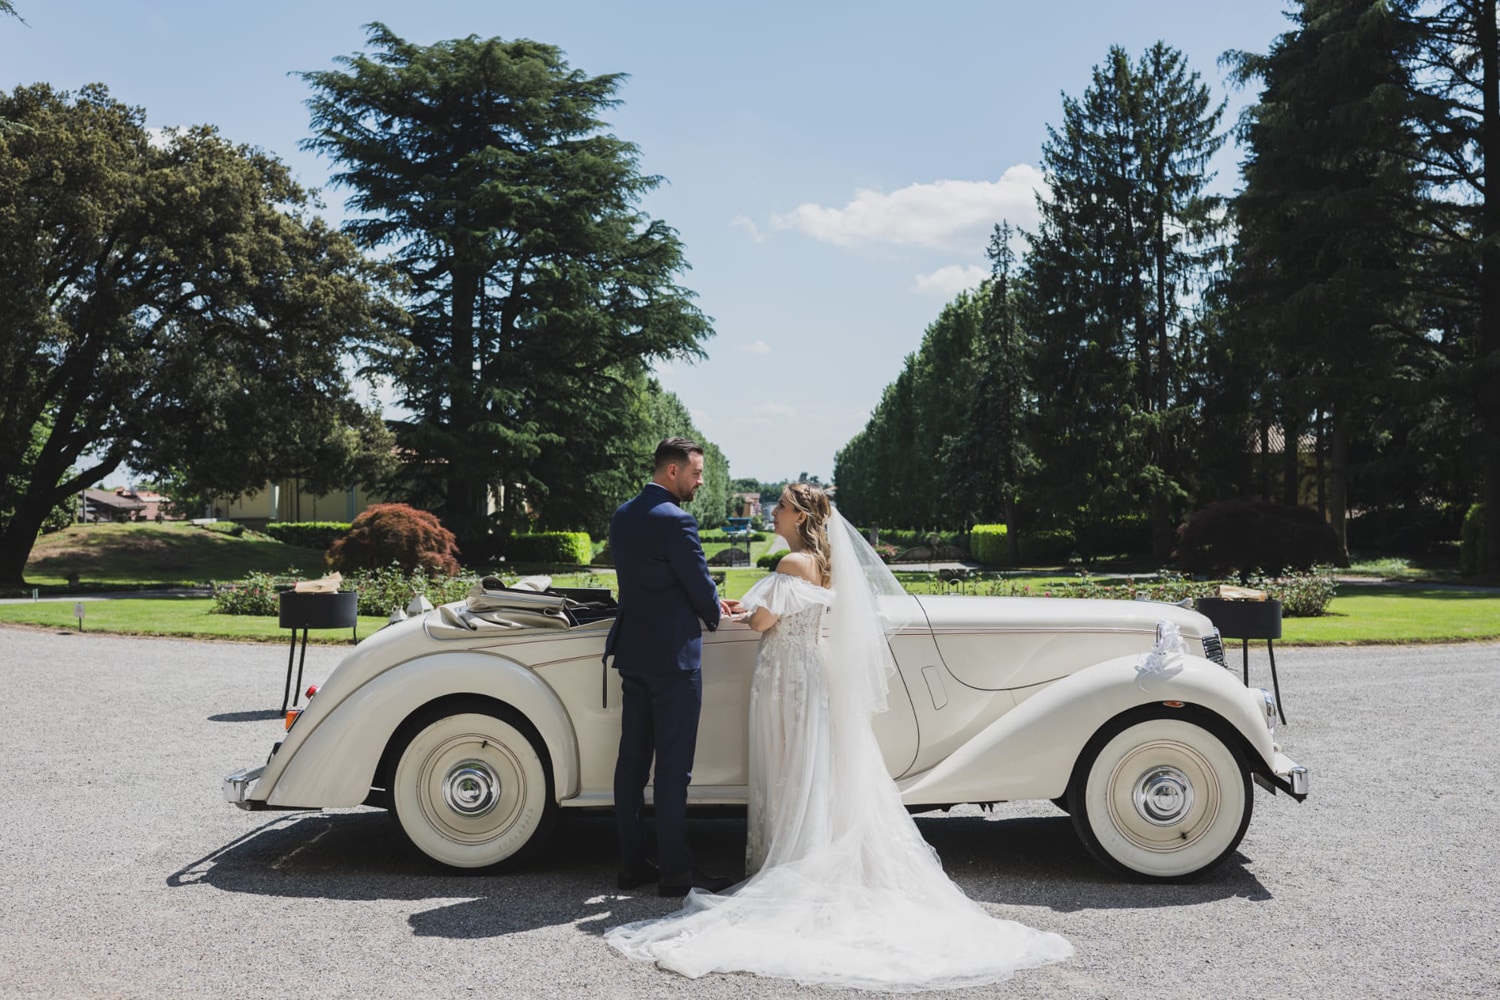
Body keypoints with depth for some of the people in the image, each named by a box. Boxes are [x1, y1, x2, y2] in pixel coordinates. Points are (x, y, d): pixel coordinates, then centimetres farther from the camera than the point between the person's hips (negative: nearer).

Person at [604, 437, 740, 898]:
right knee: (673, 765, 0)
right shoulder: (675, 521, -17)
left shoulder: (623, 516, 10)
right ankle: (674, 869, 8)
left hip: (632, 651, 9)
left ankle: (631, 863, 21)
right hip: (672, 656, -8)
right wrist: (715, 613, 11)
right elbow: (701, 587, -12)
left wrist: (708, 603, 15)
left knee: (632, 758, 12)